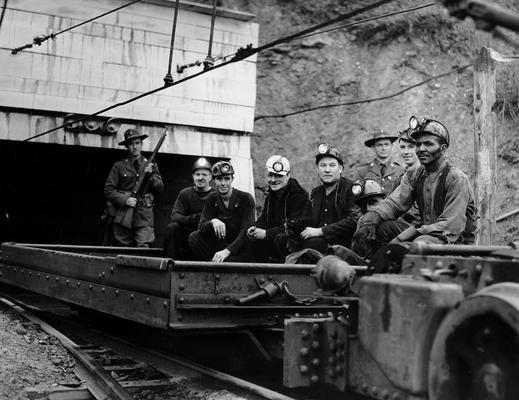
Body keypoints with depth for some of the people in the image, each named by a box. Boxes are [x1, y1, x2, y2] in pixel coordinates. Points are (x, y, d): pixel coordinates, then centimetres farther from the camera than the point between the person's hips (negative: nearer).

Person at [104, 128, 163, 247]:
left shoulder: (150, 165, 13)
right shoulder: (119, 166, 6)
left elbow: (160, 188, 8)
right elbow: (108, 189, 3)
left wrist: (150, 175, -8)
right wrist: (125, 200, -11)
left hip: (144, 217, 0)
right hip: (123, 215, 0)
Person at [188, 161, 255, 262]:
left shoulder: (246, 198, -9)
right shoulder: (211, 199, 5)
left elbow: (246, 231, -18)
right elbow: (201, 228, -2)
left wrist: (227, 251, -32)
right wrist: (212, 222, -27)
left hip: (240, 249, -5)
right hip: (219, 244, 5)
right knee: (194, 237, -18)